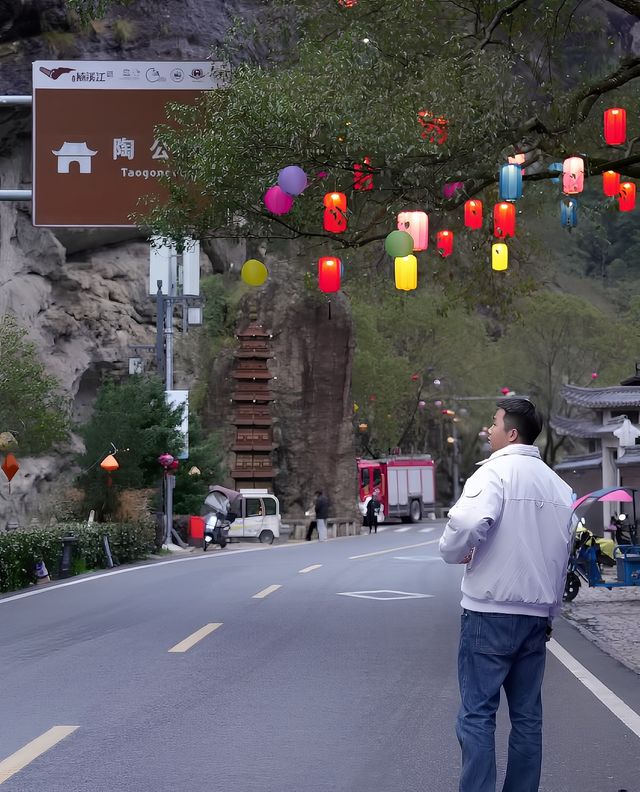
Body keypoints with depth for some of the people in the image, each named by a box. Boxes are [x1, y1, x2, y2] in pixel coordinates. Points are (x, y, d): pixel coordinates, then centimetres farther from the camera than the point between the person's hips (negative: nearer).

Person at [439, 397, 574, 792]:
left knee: (477, 714, -4)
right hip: (536, 614, 6)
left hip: (490, 611, -6)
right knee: (527, 715, 10)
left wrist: (454, 552, -8)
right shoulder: (559, 485, 12)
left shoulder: (496, 471, -10)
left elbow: (469, 522, -28)